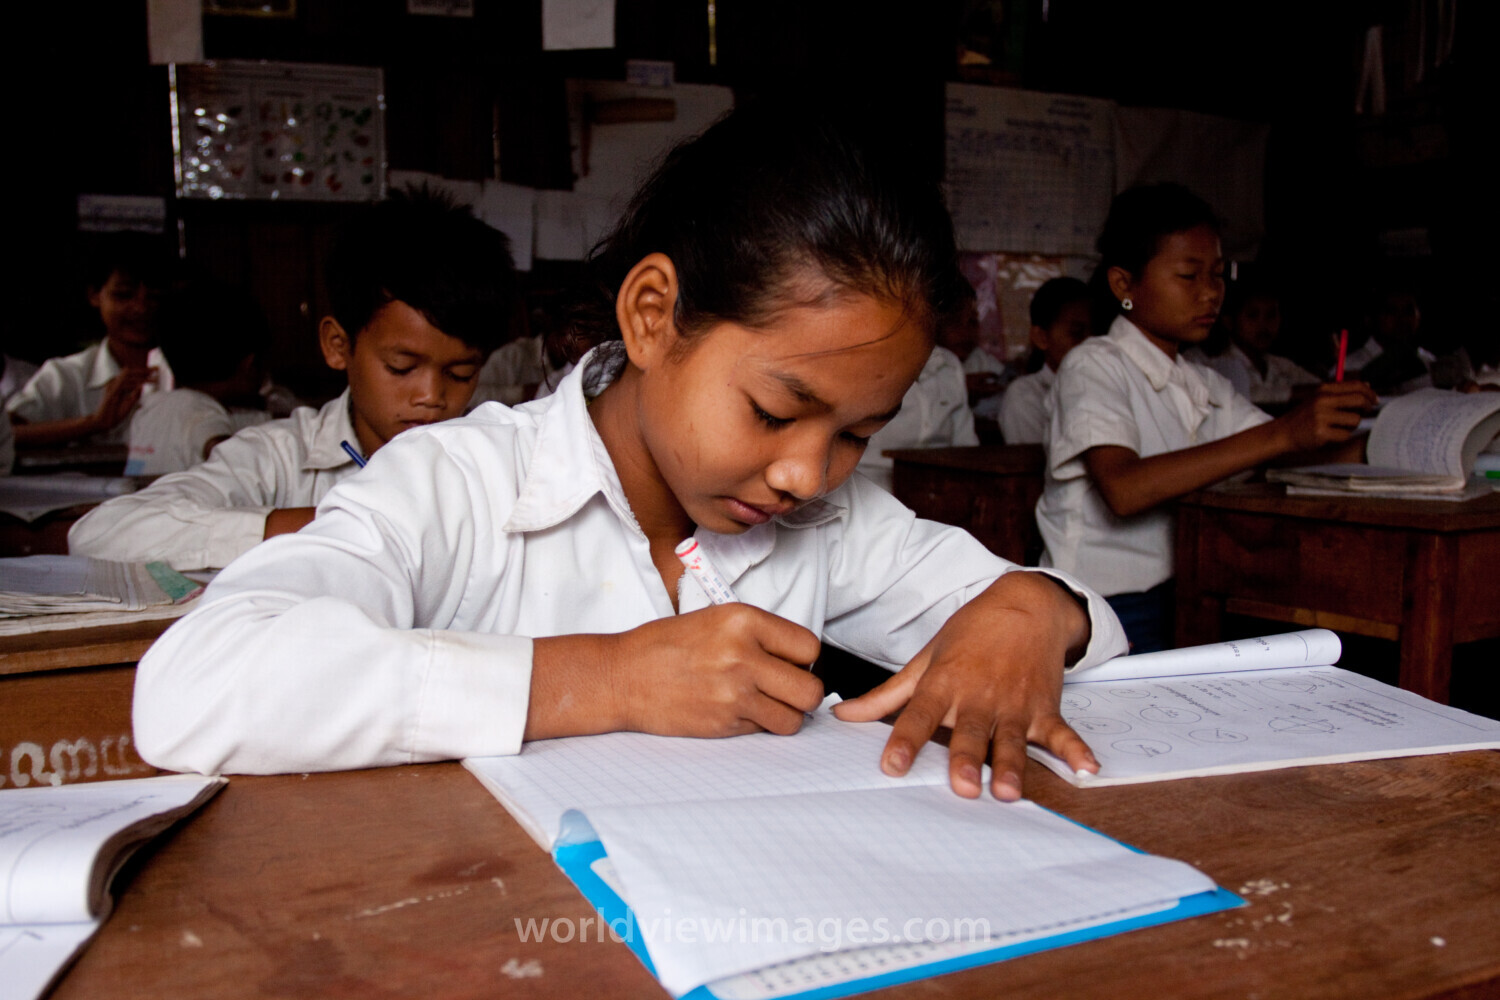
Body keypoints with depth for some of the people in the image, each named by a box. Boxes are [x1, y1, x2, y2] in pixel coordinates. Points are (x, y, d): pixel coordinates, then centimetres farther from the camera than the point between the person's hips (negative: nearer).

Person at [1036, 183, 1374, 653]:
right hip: (1106, 615, -7)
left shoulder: (1208, 388, 18)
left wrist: (1340, 427, -12)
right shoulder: (1093, 367, -6)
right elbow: (1124, 489, -24)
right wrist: (1283, 433, -25)